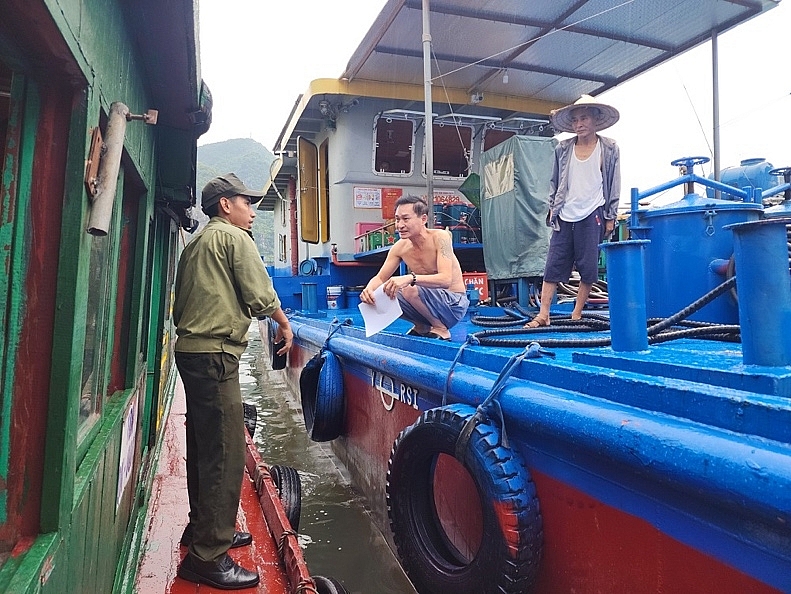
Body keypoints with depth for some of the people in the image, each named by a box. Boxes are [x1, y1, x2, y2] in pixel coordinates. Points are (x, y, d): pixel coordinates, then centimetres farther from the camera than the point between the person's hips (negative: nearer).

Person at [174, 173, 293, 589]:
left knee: (204, 446, 18)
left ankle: (204, 528, 31)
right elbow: (260, 295, -9)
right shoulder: (235, 237, -6)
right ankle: (208, 556, 0)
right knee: (226, 452, -7)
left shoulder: (196, 243, 21)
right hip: (215, 354, -10)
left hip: (190, 349, 10)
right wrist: (284, 323, 5)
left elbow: (180, 303, 22)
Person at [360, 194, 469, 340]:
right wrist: (369, 289, -23)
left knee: (409, 289, -31)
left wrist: (411, 278, -47)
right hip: (432, 301, 6)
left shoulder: (440, 237, -19)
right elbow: (380, 278, 2)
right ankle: (421, 327, 10)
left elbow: (446, 280, -31)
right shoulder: (400, 247, -3)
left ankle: (441, 329, -7)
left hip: (453, 303, -6)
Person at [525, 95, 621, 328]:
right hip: (564, 216, 2)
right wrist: (552, 208, 9)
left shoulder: (609, 149, 2)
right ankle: (543, 315, 1)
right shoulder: (563, 149, 8)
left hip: (592, 215, -2)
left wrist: (610, 217, 0)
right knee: (554, 265, -1)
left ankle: (576, 315, 11)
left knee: (588, 267, 0)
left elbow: (614, 185, 3)